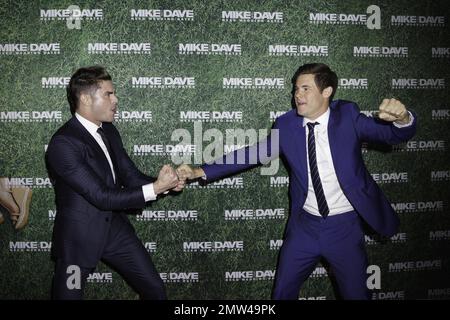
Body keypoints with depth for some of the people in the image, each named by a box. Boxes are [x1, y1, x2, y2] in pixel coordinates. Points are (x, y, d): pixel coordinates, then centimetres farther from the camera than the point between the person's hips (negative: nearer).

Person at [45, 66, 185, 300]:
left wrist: (166, 182, -12)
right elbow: (102, 197, -24)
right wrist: (155, 188, -23)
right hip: (79, 236, -7)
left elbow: (130, 176, 6)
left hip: (116, 228, 7)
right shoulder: (63, 143, -22)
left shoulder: (108, 131, 5)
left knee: (155, 290, 11)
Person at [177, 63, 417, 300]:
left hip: (344, 226, -2)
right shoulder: (287, 125, -5)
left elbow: (396, 135, -15)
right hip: (305, 225, 2)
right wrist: (201, 171, -8)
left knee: (356, 294, 11)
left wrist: (402, 118, -40)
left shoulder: (347, 115, -10)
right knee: (282, 292, 13)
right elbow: (252, 154, -2)